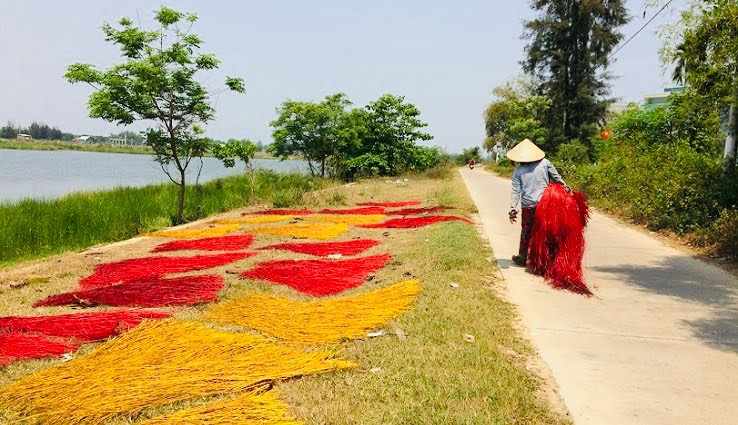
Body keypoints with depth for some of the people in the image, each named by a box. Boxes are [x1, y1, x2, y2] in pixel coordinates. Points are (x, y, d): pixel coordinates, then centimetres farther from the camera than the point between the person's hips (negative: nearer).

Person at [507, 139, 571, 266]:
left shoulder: (518, 171, -1)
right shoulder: (545, 163, 0)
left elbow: (516, 191, -6)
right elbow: (556, 178, 5)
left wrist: (513, 209, -7)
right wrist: (566, 187, 18)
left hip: (528, 206, 0)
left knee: (526, 232, 12)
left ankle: (522, 258, 21)